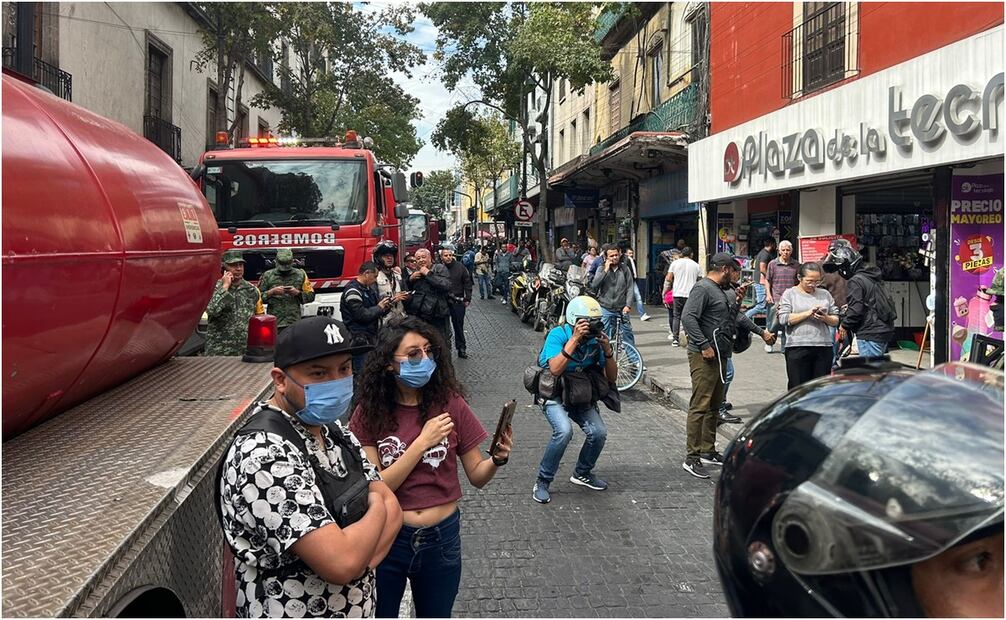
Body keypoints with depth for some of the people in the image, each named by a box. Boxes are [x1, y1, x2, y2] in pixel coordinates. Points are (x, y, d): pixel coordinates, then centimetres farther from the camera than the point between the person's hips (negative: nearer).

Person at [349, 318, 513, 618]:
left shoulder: (450, 404, -10)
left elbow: (477, 476, -2)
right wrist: (423, 442, -24)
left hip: (442, 538, 1)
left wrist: (497, 459, -24)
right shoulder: (369, 413, -11)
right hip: (386, 539, -1)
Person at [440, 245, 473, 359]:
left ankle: (461, 348, 17)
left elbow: (467, 283, 4)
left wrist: (467, 299, -1)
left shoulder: (460, 267, 0)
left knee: (459, 325, 9)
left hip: (458, 302, 1)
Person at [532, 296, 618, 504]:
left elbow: (611, 377, -3)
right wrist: (574, 339, -37)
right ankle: (542, 482, -11)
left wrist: (607, 350, -20)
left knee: (599, 432, -14)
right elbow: (555, 369, -36)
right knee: (564, 431, -29)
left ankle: (582, 473, 15)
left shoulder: (596, 340, -7)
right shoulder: (558, 335, -20)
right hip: (554, 395, -5)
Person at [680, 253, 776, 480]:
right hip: (704, 357, -10)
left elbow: (737, 316, 33)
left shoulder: (721, 291, 20)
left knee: (714, 406, 14)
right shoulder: (703, 288, -11)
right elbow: (688, 317, -22)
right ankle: (692, 458, -8)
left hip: (720, 357, 10)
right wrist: (704, 345, -22)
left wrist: (761, 332, 37)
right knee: (700, 406, -10)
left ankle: (708, 452, 23)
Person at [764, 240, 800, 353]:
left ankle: (785, 347, 14)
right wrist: (768, 294, -5)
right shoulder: (773, 263, 3)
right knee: (773, 324, -1)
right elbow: (767, 280, 5)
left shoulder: (796, 265, 9)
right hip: (775, 299, -2)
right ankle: (769, 343, 19)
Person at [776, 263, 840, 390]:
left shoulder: (825, 294, 15)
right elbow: (783, 319, -7)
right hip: (798, 348, -3)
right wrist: (808, 313, -12)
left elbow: (836, 320, 16)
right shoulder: (790, 294, 5)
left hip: (824, 347, 3)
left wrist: (826, 318, -6)